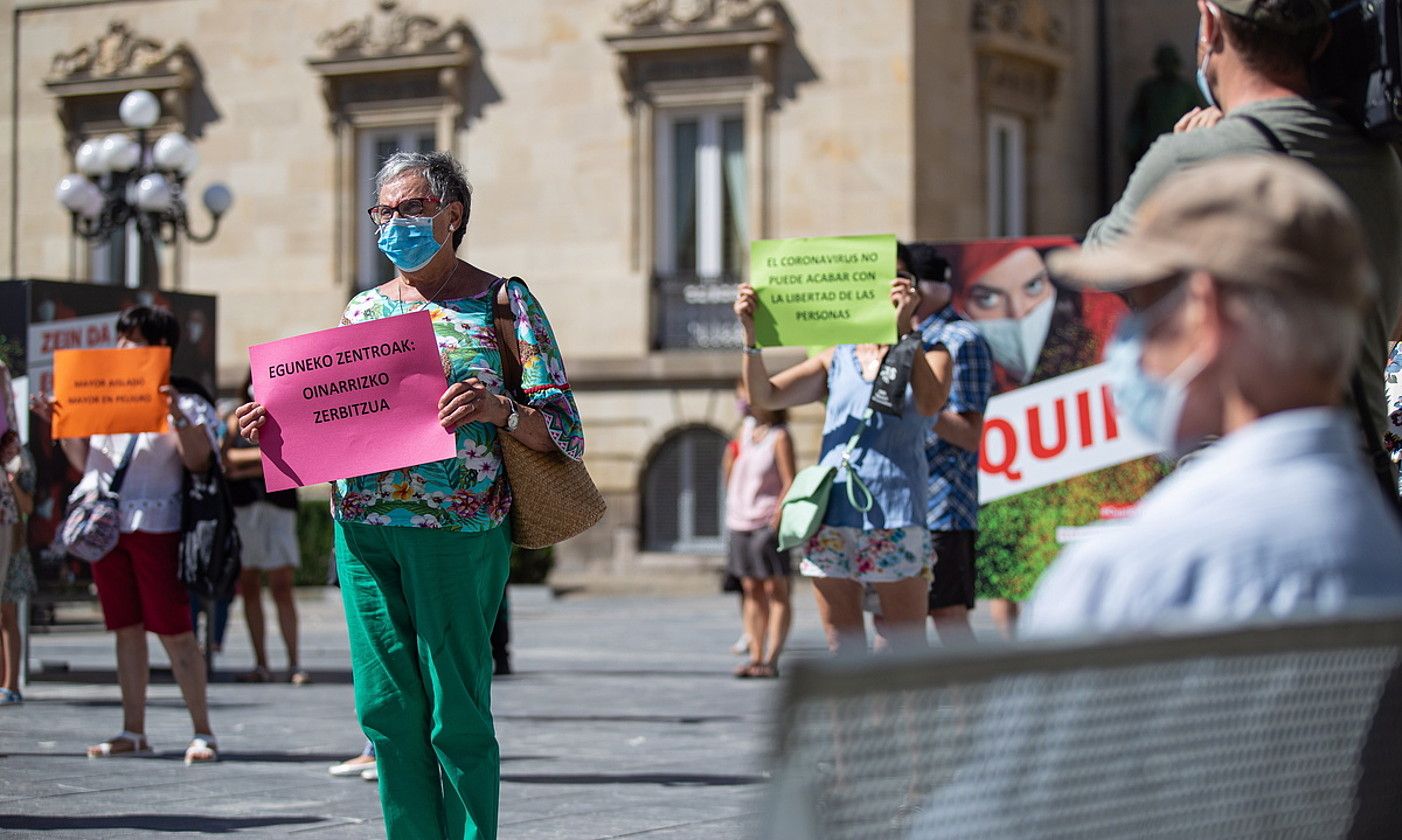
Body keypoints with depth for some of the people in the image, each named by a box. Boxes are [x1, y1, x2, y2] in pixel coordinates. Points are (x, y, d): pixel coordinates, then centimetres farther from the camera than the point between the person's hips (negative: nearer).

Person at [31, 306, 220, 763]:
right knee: (126, 627, 7)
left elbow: (199, 461, -11)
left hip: (155, 524, -6)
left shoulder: (184, 402, 0)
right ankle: (133, 731, 11)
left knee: (174, 631, -8)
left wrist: (179, 415, -21)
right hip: (106, 523, 6)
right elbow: (84, 463, 19)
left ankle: (203, 732, -4)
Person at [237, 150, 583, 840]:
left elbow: (563, 433, -3)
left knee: (455, 715, -4)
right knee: (386, 707, 4)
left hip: (457, 529, -5)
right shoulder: (364, 310, 16)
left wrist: (498, 409, -22)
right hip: (362, 526, 5)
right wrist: (274, 422, 2)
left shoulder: (502, 301, 2)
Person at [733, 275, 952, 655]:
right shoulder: (837, 360, 16)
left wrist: (903, 328, -20)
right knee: (842, 650, 5)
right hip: (831, 514, 3)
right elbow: (763, 396, 8)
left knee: (909, 652, -3)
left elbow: (929, 403, -14)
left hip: (895, 516, -3)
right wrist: (751, 335, -7)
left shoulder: (928, 356, 8)